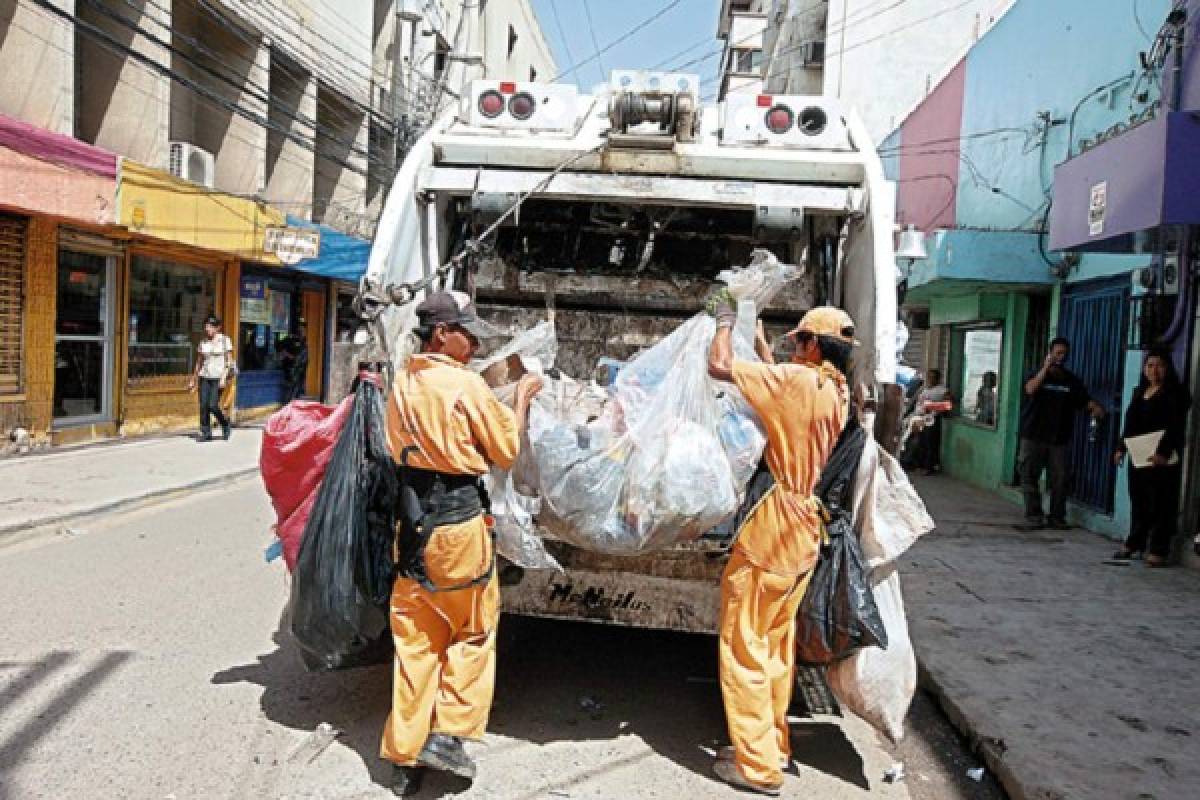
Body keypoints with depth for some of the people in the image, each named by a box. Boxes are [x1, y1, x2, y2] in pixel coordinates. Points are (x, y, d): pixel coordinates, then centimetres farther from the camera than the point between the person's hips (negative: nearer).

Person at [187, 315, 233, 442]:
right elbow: (199, 362, 17)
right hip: (204, 376, 4)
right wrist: (193, 380, 17)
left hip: (218, 377, -4)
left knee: (213, 405, -12)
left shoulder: (224, 340, -1)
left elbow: (229, 361, -4)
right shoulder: (203, 342, 11)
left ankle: (225, 424, 14)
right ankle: (205, 433, 5)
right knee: (203, 405, -2)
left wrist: (224, 377, -15)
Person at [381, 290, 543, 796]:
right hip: (458, 522, -6)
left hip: (412, 522, 6)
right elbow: (505, 451, -5)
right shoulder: (465, 384, -13)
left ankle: (404, 755, 20)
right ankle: (447, 735, 13)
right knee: (473, 631, 14)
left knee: (414, 639, 13)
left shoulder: (402, 385, 7)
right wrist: (522, 399, 8)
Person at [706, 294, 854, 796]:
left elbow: (719, 366, -20)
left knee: (744, 645, 1)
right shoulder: (837, 390, 6)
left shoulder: (800, 380, -19)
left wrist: (725, 321, -2)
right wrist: (758, 340, 29)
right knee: (777, 643, 18)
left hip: (774, 526, -9)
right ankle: (774, 743, 30)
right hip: (804, 528, 9)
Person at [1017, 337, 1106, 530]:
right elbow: (1030, 389, -18)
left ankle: (1057, 517, 13)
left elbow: (1086, 400, 10)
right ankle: (1034, 517, 1)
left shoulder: (1071, 380, 12)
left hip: (1059, 439, 2)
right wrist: (1046, 367, -19)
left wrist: (1096, 408, -11)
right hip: (1033, 437, -2)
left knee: (1059, 480, 2)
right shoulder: (1038, 375, 3)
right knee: (1029, 477, -4)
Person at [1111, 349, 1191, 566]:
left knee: (1160, 506, -3)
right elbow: (1130, 424, 21)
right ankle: (1133, 545, 23)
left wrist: (1164, 452, -24)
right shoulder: (1139, 391, 17)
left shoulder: (1175, 393, -6)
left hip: (1162, 459, -7)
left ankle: (1158, 551, 1)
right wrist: (1121, 448, 15)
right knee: (1138, 504, 14)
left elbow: (1176, 427, -15)